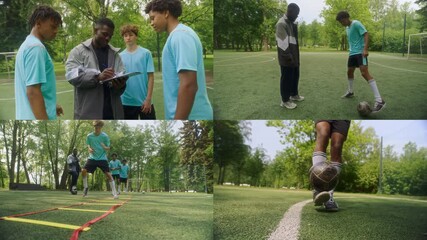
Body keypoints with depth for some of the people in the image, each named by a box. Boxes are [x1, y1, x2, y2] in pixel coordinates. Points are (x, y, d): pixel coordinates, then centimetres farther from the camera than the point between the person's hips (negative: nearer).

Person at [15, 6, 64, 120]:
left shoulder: (27, 45, 16)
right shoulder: (36, 47, -16)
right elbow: (33, 92, -23)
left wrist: (51, 105, 31)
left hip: (27, 117, 10)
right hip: (38, 118, -10)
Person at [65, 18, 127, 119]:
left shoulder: (115, 54, 15)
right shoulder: (78, 51, 2)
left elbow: (122, 76, 6)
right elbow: (72, 76, -12)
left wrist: (120, 84, -19)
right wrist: (97, 77, -25)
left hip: (113, 112, 5)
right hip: (88, 112, -4)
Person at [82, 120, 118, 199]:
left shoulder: (105, 136, -7)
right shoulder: (89, 136, -1)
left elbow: (108, 148, -2)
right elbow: (88, 145, 12)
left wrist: (105, 147, -25)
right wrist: (89, 149, -11)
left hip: (102, 158, -2)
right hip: (92, 158, 2)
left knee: (108, 174, -12)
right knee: (84, 171, -13)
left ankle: (114, 193, -7)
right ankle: (85, 187, 11)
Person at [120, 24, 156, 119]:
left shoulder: (146, 53, -4)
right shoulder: (120, 56, 5)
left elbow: (150, 77, -5)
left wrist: (148, 99, -11)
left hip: (143, 100, -3)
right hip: (126, 101, 3)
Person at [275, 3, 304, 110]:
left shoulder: (291, 23, 14)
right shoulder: (281, 23, -17)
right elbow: (282, 43, -22)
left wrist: (295, 56, 17)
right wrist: (288, 57, -21)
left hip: (294, 57, 9)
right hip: (287, 58, -9)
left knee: (295, 76, 19)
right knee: (287, 78, -1)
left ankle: (294, 95, 35)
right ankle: (285, 100, 8)